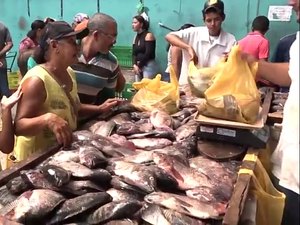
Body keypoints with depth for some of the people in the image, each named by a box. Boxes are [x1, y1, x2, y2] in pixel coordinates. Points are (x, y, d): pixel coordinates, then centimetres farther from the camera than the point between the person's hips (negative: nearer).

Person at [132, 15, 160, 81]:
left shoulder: (148, 35, -5)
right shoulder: (136, 37, 15)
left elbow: (148, 53, -13)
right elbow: (134, 53, 9)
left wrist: (139, 65, -7)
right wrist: (135, 65, -8)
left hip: (149, 66, -6)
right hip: (138, 66, 7)